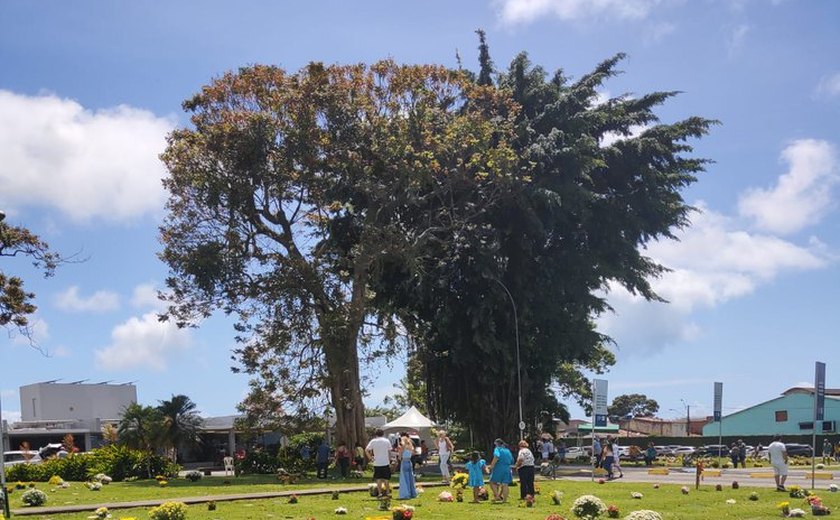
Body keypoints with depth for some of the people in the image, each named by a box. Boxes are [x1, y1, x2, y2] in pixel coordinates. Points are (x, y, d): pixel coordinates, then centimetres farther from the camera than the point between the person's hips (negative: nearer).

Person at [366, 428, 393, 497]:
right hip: (386, 463, 1)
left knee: (378, 479, 6)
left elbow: (366, 450, -11)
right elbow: (389, 452, 3)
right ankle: (387, 492, 14)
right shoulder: (386, 441, 2)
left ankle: (380, 493, 4)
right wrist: (389, 461, 9)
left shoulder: (373, 441, -2)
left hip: (377, 463, -1)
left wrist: (370, 457, -3)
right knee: (386, 478, 11)